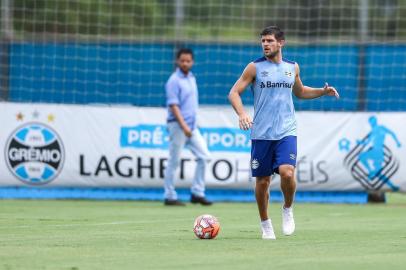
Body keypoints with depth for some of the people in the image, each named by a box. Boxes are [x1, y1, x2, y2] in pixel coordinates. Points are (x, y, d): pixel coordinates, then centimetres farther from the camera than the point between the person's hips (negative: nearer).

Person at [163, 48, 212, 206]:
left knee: (204, 156, 2)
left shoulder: (192, 78, 13)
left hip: (192, 126, 8)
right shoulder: (174, 80, -11)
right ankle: (170, 197, 4)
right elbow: (173, 105, -17)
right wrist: (183, 126, -24)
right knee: (174, 162, -2)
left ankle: (197, 193, 8)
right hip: (178, 126, -8)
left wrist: (192, 125, 17)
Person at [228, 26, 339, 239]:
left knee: (287, 172, -20)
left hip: (286, 133, 1)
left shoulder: (292, 67, 11)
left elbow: (300, 92, 28)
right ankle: (265, 224, 22)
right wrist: (241, 113, -21)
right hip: (261, 134, -1)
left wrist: (323, 92, 12)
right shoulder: (255, 67, 1)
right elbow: (234, 93, -3)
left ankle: (287, 209, 7)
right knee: (262, 181, 3)